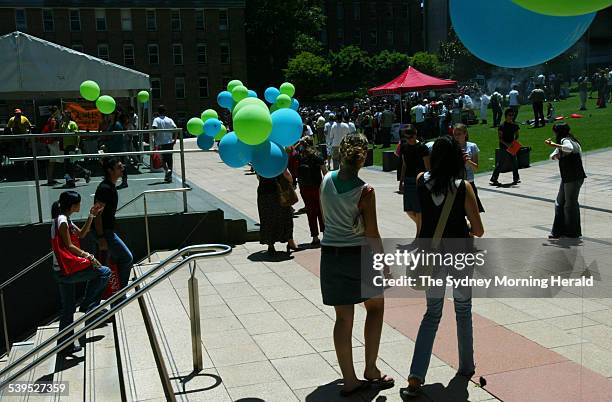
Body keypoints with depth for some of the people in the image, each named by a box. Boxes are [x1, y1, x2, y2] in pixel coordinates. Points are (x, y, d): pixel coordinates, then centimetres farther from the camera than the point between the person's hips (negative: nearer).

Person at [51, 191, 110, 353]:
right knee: (104, 272, -5)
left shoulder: (65, 220, 15)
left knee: (68, 309, 14)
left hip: (62, 271, 10)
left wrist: (92, 215, 15)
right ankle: (88, 305, 3)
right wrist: (89, 256, -18)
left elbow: (81, 234, 20)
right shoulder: (62, 221, -15)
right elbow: (69, 246, -19)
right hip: (66, 269, -10)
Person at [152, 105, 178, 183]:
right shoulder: (169, 120, 5)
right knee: (169, 159, 10)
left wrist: (155, 140, -11)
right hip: (169, 142, 2)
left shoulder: (156, 120, -2)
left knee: (163, 159, 9)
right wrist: (175, 139, 6)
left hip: (161, 143, -2)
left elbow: (154, 130, -16)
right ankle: (169, 176, 8)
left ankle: (167, 170, -19)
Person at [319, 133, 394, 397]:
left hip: (330, 254, 5)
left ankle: (349, 380, 17)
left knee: (343, 317, 11)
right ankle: (371, 369, 19)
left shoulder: (327, 180, -2)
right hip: (359, 254, -4)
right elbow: (372, 234, -13)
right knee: (375, 307, 18)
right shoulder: (365, 191, -17)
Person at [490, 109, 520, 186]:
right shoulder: (502, 126, -10)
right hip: (504, 147, -6)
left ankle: (516, 178, 20)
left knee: (515, 162, 8)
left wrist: (514, 142, -5)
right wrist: (506, 144, -22)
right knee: (500, 163, -6)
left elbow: (516, 136, 14)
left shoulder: (515, 126, 6)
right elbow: (500, 138, -11)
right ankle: (494, 179, -1)